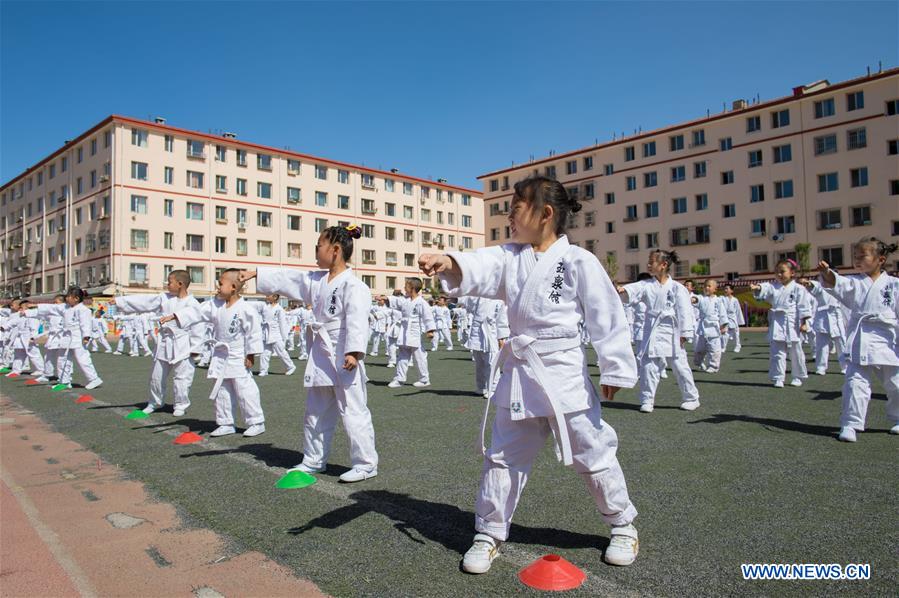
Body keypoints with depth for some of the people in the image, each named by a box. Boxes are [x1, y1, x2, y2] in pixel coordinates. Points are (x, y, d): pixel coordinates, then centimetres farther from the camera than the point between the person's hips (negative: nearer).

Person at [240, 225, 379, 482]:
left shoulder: (353, 285, -15)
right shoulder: (316, 280, 11)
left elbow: (357, 321, -23)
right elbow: (287, 278, 17)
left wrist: (353, 352, -30)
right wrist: (256, 274, 16)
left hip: (343, 358, -9)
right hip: (321, 355, 9)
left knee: (353, 412, -2)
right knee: (316, 412, 20)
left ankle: (365, 464, 11)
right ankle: (314, 460, 36)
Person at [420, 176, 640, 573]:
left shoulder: (578, 261, -9)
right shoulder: (510, 257, 5)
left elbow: (606, 317, -8)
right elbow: (479, 268, -14)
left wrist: (614, 370, -9)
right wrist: (448, 264, -36)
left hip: (565, 372, -4)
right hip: (519, 373, 5)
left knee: (592, 454, 10)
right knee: (504, 457, 12)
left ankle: (623, 525, 35)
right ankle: (489, 533, 29)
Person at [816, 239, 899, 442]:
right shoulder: (855, 283, 3)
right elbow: (837, 284, -17)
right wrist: (827, 273, -38)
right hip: (859, 343, 0)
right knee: (855, 383, -8)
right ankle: (850, 424, -3)